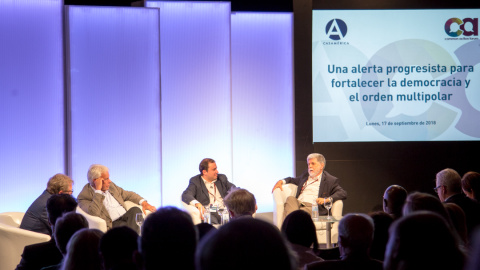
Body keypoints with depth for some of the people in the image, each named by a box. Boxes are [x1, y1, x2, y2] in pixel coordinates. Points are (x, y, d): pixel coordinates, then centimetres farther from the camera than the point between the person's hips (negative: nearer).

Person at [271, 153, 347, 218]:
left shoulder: (330, 180, 12)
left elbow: (343, 193, 1)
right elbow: (293, 180, 48)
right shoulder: (305, 175, 30)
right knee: (290, 198, -31)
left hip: (312, 207, -4)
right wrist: (281, 181, 25)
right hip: (298, 204, 4)